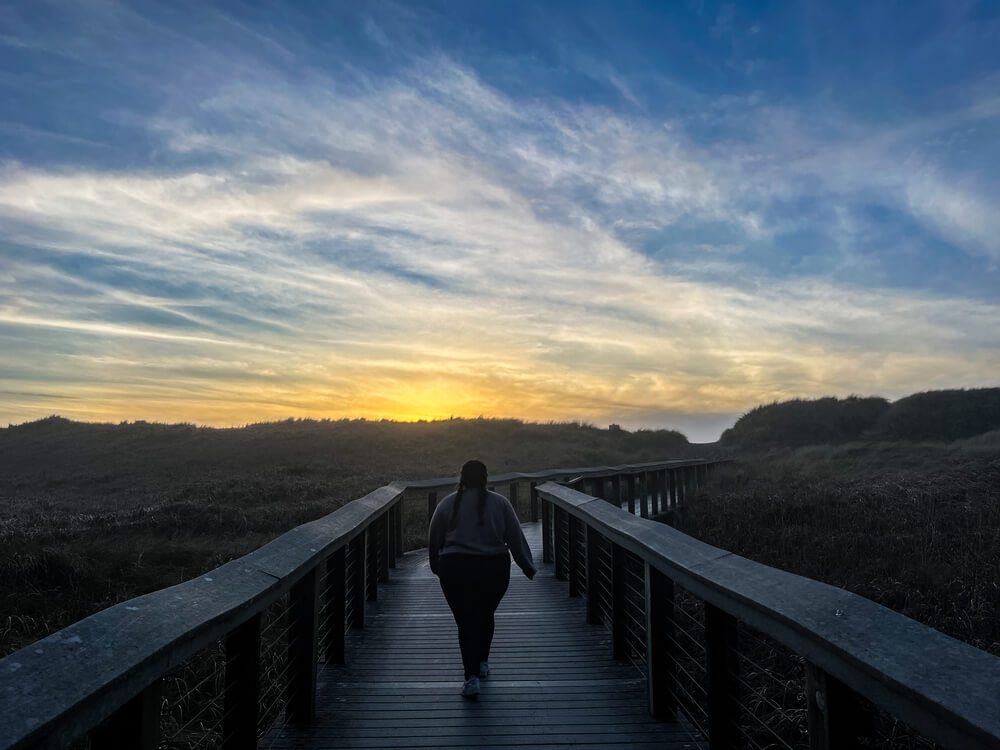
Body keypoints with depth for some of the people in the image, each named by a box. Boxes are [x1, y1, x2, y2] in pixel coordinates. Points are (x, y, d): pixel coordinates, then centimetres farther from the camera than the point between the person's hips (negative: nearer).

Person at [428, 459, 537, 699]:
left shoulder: (447, 504, 3)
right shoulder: (500, 502, 1)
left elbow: (433, 541, 9)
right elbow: (516, 539, 2)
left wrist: (436, 567, 22)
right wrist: (528, 568, 9)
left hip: (455, 570, -1)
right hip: (494, 569, 1)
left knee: (466, 621, 3)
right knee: (486, 616, 20)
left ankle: (472, 677, -5)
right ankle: (482, 663, 32)